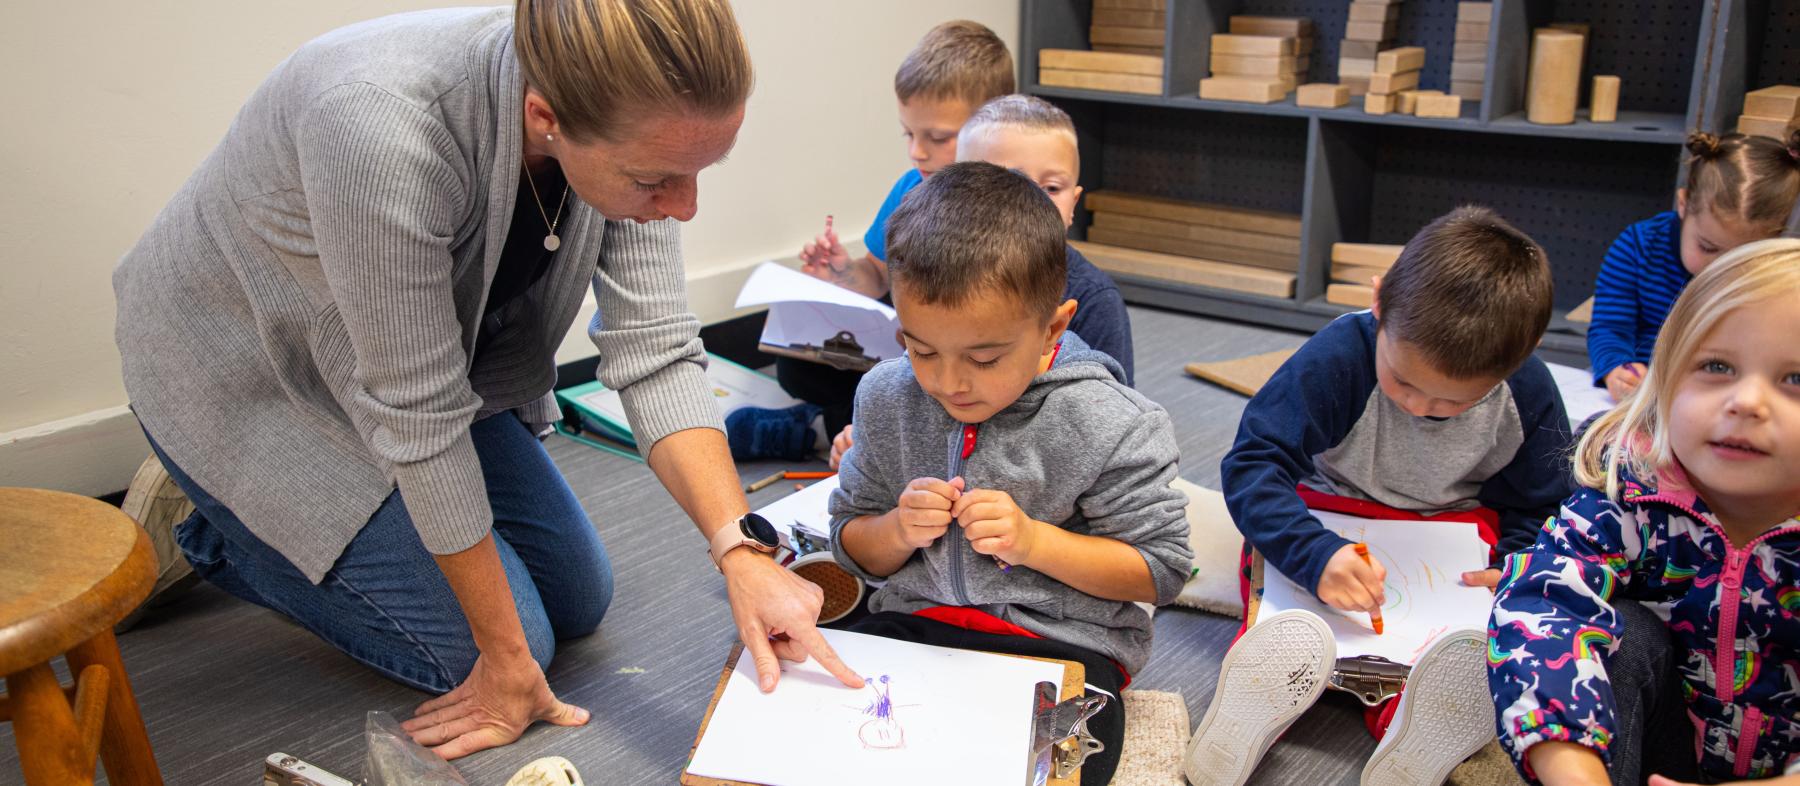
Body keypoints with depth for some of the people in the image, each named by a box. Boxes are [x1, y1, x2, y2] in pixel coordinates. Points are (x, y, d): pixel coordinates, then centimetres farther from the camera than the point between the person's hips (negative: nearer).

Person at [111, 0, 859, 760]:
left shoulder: (629, 126, -22)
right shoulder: (385, 129, -41)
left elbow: (653, 350, -18)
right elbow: (419, 415, -33)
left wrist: (742, 554, -29)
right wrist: (506, 658, -22)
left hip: (426, 365, 6)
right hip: (250, 379, -6)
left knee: (576, 601, 9)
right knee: (499, 645, -7)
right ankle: (204, 529, 11)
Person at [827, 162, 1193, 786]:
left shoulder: (1108, 423, -13)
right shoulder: (887, 397, 0)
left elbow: (1162, 569, -5)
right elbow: (852, 547, 11)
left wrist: (1035, 541, -19)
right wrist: (897, 531, -13)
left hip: (1063, 640, -3)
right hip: (917, 620, 4)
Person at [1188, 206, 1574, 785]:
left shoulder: (1531, 395, -15)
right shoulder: (1336, 356, -26)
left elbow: (1538, 510, 2)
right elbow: (1253, 462, -29)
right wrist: (1313, 553, -45)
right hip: (1335, 514, -1)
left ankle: (1403, 714, -49)